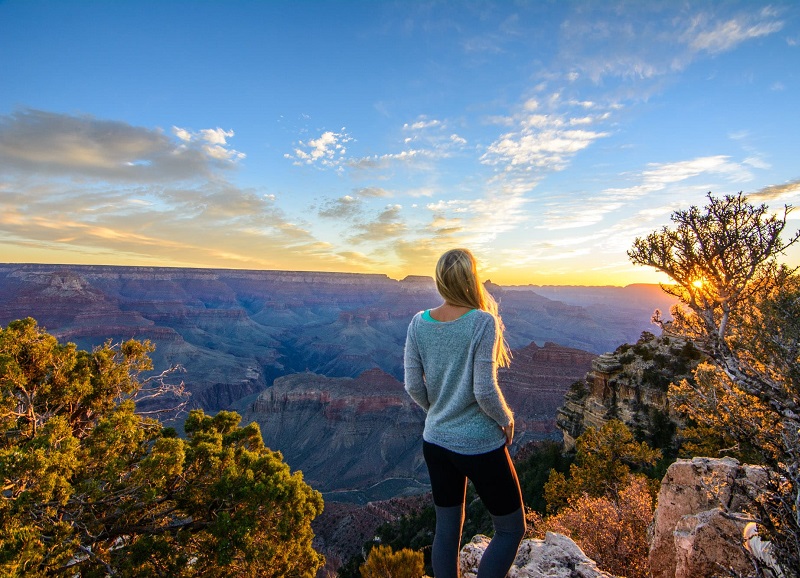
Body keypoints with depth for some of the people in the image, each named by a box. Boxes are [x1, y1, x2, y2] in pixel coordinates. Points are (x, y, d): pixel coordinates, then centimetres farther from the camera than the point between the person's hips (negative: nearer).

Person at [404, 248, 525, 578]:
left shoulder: (418, 323, -6)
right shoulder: (483, 322, -20)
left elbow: (413, 386, -2)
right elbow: (485, 391, -20)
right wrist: (506, 419, -1)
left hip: (436, 442, 5)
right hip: (480, 445, -5)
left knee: (447, 530, 21)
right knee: (512, 528, 18)